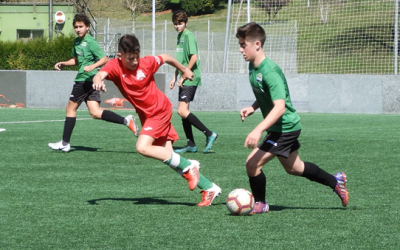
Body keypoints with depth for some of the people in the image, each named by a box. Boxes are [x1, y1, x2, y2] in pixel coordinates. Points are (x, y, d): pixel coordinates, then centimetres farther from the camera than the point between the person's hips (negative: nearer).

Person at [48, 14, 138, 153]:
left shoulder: (90, 42, -10)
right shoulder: (77, 42, 17)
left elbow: (104, 59, -14)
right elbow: (75, 60, 31)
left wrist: (92, 66, -29)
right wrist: (63, 63, 16)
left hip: (85, 79, -9)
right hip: (88, 81, 9)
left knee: (71, 108, 0)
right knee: (95, 113, -1)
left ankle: (65, 143, 6)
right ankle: (126, 121, -8)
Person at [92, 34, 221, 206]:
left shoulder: (147, 63, -14)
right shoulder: (115, 66, -11)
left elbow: (165, 58, 7)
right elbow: (100, 75, -32)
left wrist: (184, 70, 21)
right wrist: (98, 81, -56)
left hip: (160, 110, -4)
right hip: (146, 114, 4)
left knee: (143, 147, -23)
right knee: (168, 157, 0)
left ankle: (188, 166, -13)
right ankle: (209, 188, 7)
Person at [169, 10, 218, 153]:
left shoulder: (188, 36, -11)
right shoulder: (180, 36, 17)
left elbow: (194, 57, -20)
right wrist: (175, 78, 24)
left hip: (190, 79, -10)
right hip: (184, 81, 10)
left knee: (182, 111, -18)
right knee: (183, 112, 9)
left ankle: (209, 134, -15)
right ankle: (191, 145, 14)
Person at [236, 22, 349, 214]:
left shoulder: (270, 72, -27)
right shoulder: (253, 66, 1)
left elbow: (279, 107, -34)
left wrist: (258, 130, -44)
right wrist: (252, 108, 3)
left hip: (285, 127, -10)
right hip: (288, 127, 10)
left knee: (253, 163, -12)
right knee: (293, 168, 24)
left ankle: (260, 204, 9)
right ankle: (335, 181, 39)